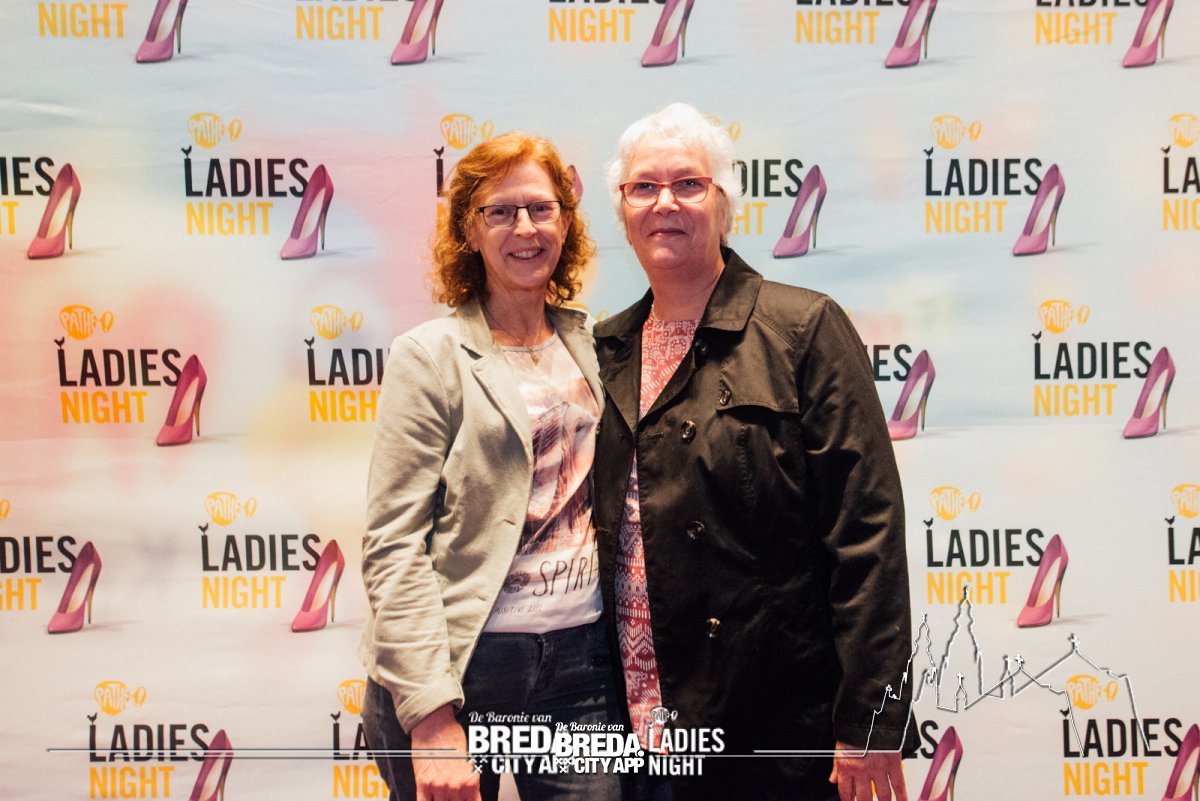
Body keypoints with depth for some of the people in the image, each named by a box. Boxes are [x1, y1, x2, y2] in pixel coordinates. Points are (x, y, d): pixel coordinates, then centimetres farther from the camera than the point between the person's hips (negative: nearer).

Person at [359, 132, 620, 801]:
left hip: (580, 654, 4)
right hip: (463, 663, -4)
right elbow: (393, 550, -11)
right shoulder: (430, 357, -7)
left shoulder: (588, 343, 8)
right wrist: (433, 718, -17)